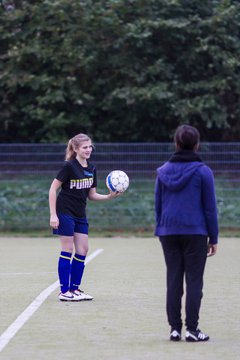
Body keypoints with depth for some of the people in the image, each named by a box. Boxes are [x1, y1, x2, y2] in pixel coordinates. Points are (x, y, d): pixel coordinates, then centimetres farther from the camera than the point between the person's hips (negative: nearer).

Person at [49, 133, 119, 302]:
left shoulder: (91, 169, 6)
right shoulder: (69, 166, -14)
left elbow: (91, 194, 12)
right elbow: (53, 189, -13)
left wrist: (109, 197, -5)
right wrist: (53, 215, -17)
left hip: (80, 215, 7)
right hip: (65, 213, -7)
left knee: (83, 250, 4)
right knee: (68, 250, -5)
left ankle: (75, 289, 14)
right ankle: (64, 291, 1)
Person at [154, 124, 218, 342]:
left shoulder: (163, 171, 6)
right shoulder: (203, 171, -6)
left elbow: (158, 204, 11)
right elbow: (210, 207, -4)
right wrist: (213, 238, 1)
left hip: (168, 232, 4)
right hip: (195, 232, -4)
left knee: (173, 280, 8)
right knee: (194, 280, 1)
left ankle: (175, 328, 7)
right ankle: (192, 329, -2)